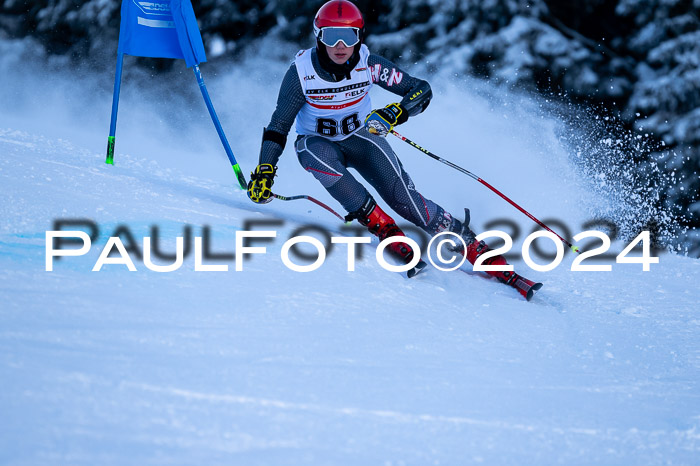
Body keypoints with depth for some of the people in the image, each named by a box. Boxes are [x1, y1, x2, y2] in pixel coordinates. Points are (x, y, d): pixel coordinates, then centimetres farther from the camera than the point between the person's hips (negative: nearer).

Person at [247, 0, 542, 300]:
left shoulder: (368, 65, -18)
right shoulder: (301, 72, -21)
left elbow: (420, 90, -15)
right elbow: (278, 126, -13)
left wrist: (395, 113, -34)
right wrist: (264, 172, -20)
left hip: (360, 136, 0)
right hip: (316, 143, 0)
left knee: (403, 197, -20)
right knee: (322, 158, -38)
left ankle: (481, 253, -17)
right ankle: (384, 230, -32)